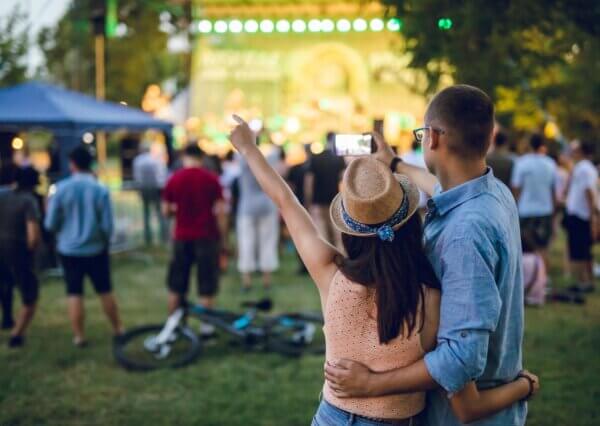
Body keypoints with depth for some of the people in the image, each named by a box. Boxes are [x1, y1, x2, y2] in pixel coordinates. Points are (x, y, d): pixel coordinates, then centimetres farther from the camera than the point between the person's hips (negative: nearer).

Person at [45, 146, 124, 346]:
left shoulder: (61, 189, -10)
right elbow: (107, 225, -8)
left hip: (68, 249, 0)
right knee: (105, 291, 14)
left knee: (74, 294, 8)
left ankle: (79, 336, 10)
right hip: (96, 249, 1)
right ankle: (117, 329, 24)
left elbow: (51, 224, -7)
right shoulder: (101, 190, -11)